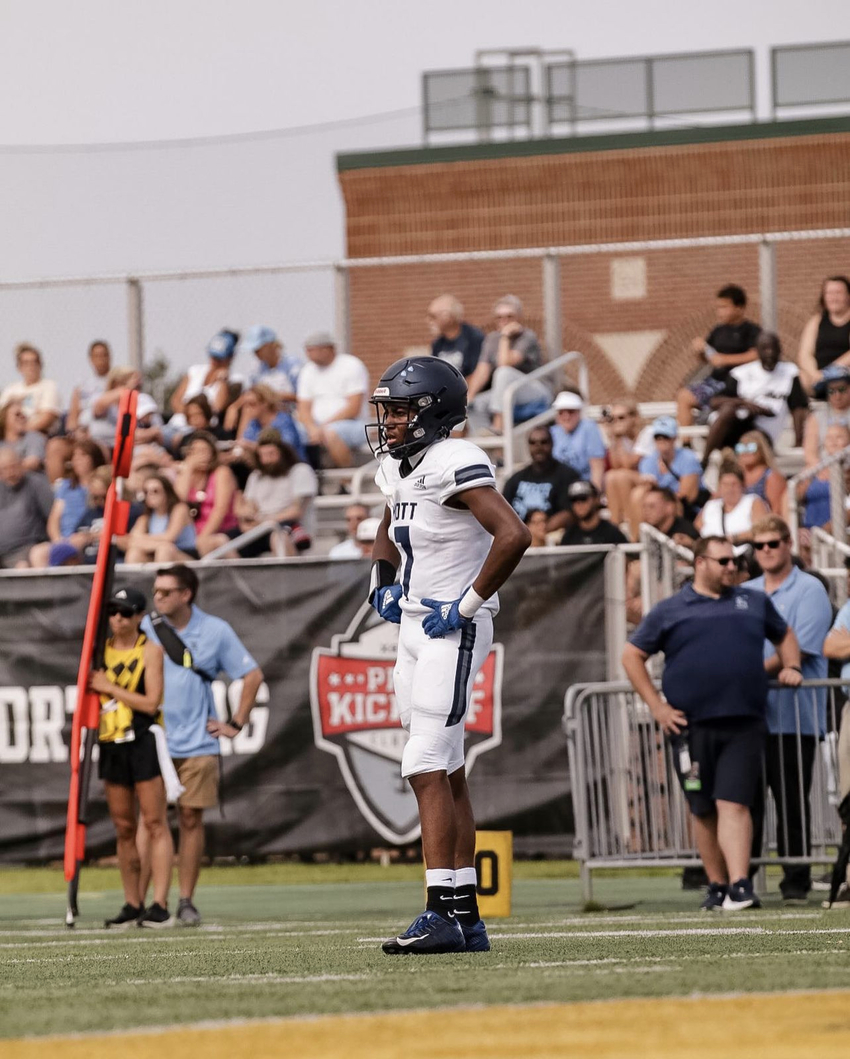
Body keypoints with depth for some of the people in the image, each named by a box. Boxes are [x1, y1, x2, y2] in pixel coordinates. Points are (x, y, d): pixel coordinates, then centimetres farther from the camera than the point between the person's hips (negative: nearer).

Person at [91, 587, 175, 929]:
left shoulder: (150, 650, -3)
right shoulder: (101, 648, 12)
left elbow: (152, 702, -12)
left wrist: (109, 687, -11)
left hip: (144, 742, -5)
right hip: (111, 745, 5)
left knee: (154, 823, -7)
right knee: (124, 828, 7)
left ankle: (160, 905, -10)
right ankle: (132, 905, 11)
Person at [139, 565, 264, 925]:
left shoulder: (215, 631, 1)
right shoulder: (146, 628, 4)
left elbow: (253, 676, 7)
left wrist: (236, 724, 3)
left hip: (198, 743, 0)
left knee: (191, 819, 2)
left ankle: (186, 901, 9)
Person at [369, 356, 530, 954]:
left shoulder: (455, 466, -17)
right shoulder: (398, 469, 12)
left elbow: (514, 536, -28)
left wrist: (468, 605, -22)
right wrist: (383, 582, 14)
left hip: (452, 632, -10)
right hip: (416, 629, 10)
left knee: (427, 769, -14)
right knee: (447, 775, 11)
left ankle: (442, 918, -15)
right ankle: (467, 919, 14)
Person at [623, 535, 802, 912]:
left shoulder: (754, 603, 16)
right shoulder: (670, 610, 8)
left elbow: (784, 635, 32)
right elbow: (632, 656, 9)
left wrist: (790, 667, 12)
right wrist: (657, 706, 0)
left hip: (743, 725, 0)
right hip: (691, 725, 0)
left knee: (733, 804, -12)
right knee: (704, 811, 5)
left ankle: (739, 886, -19)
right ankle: (717, 885, 16)